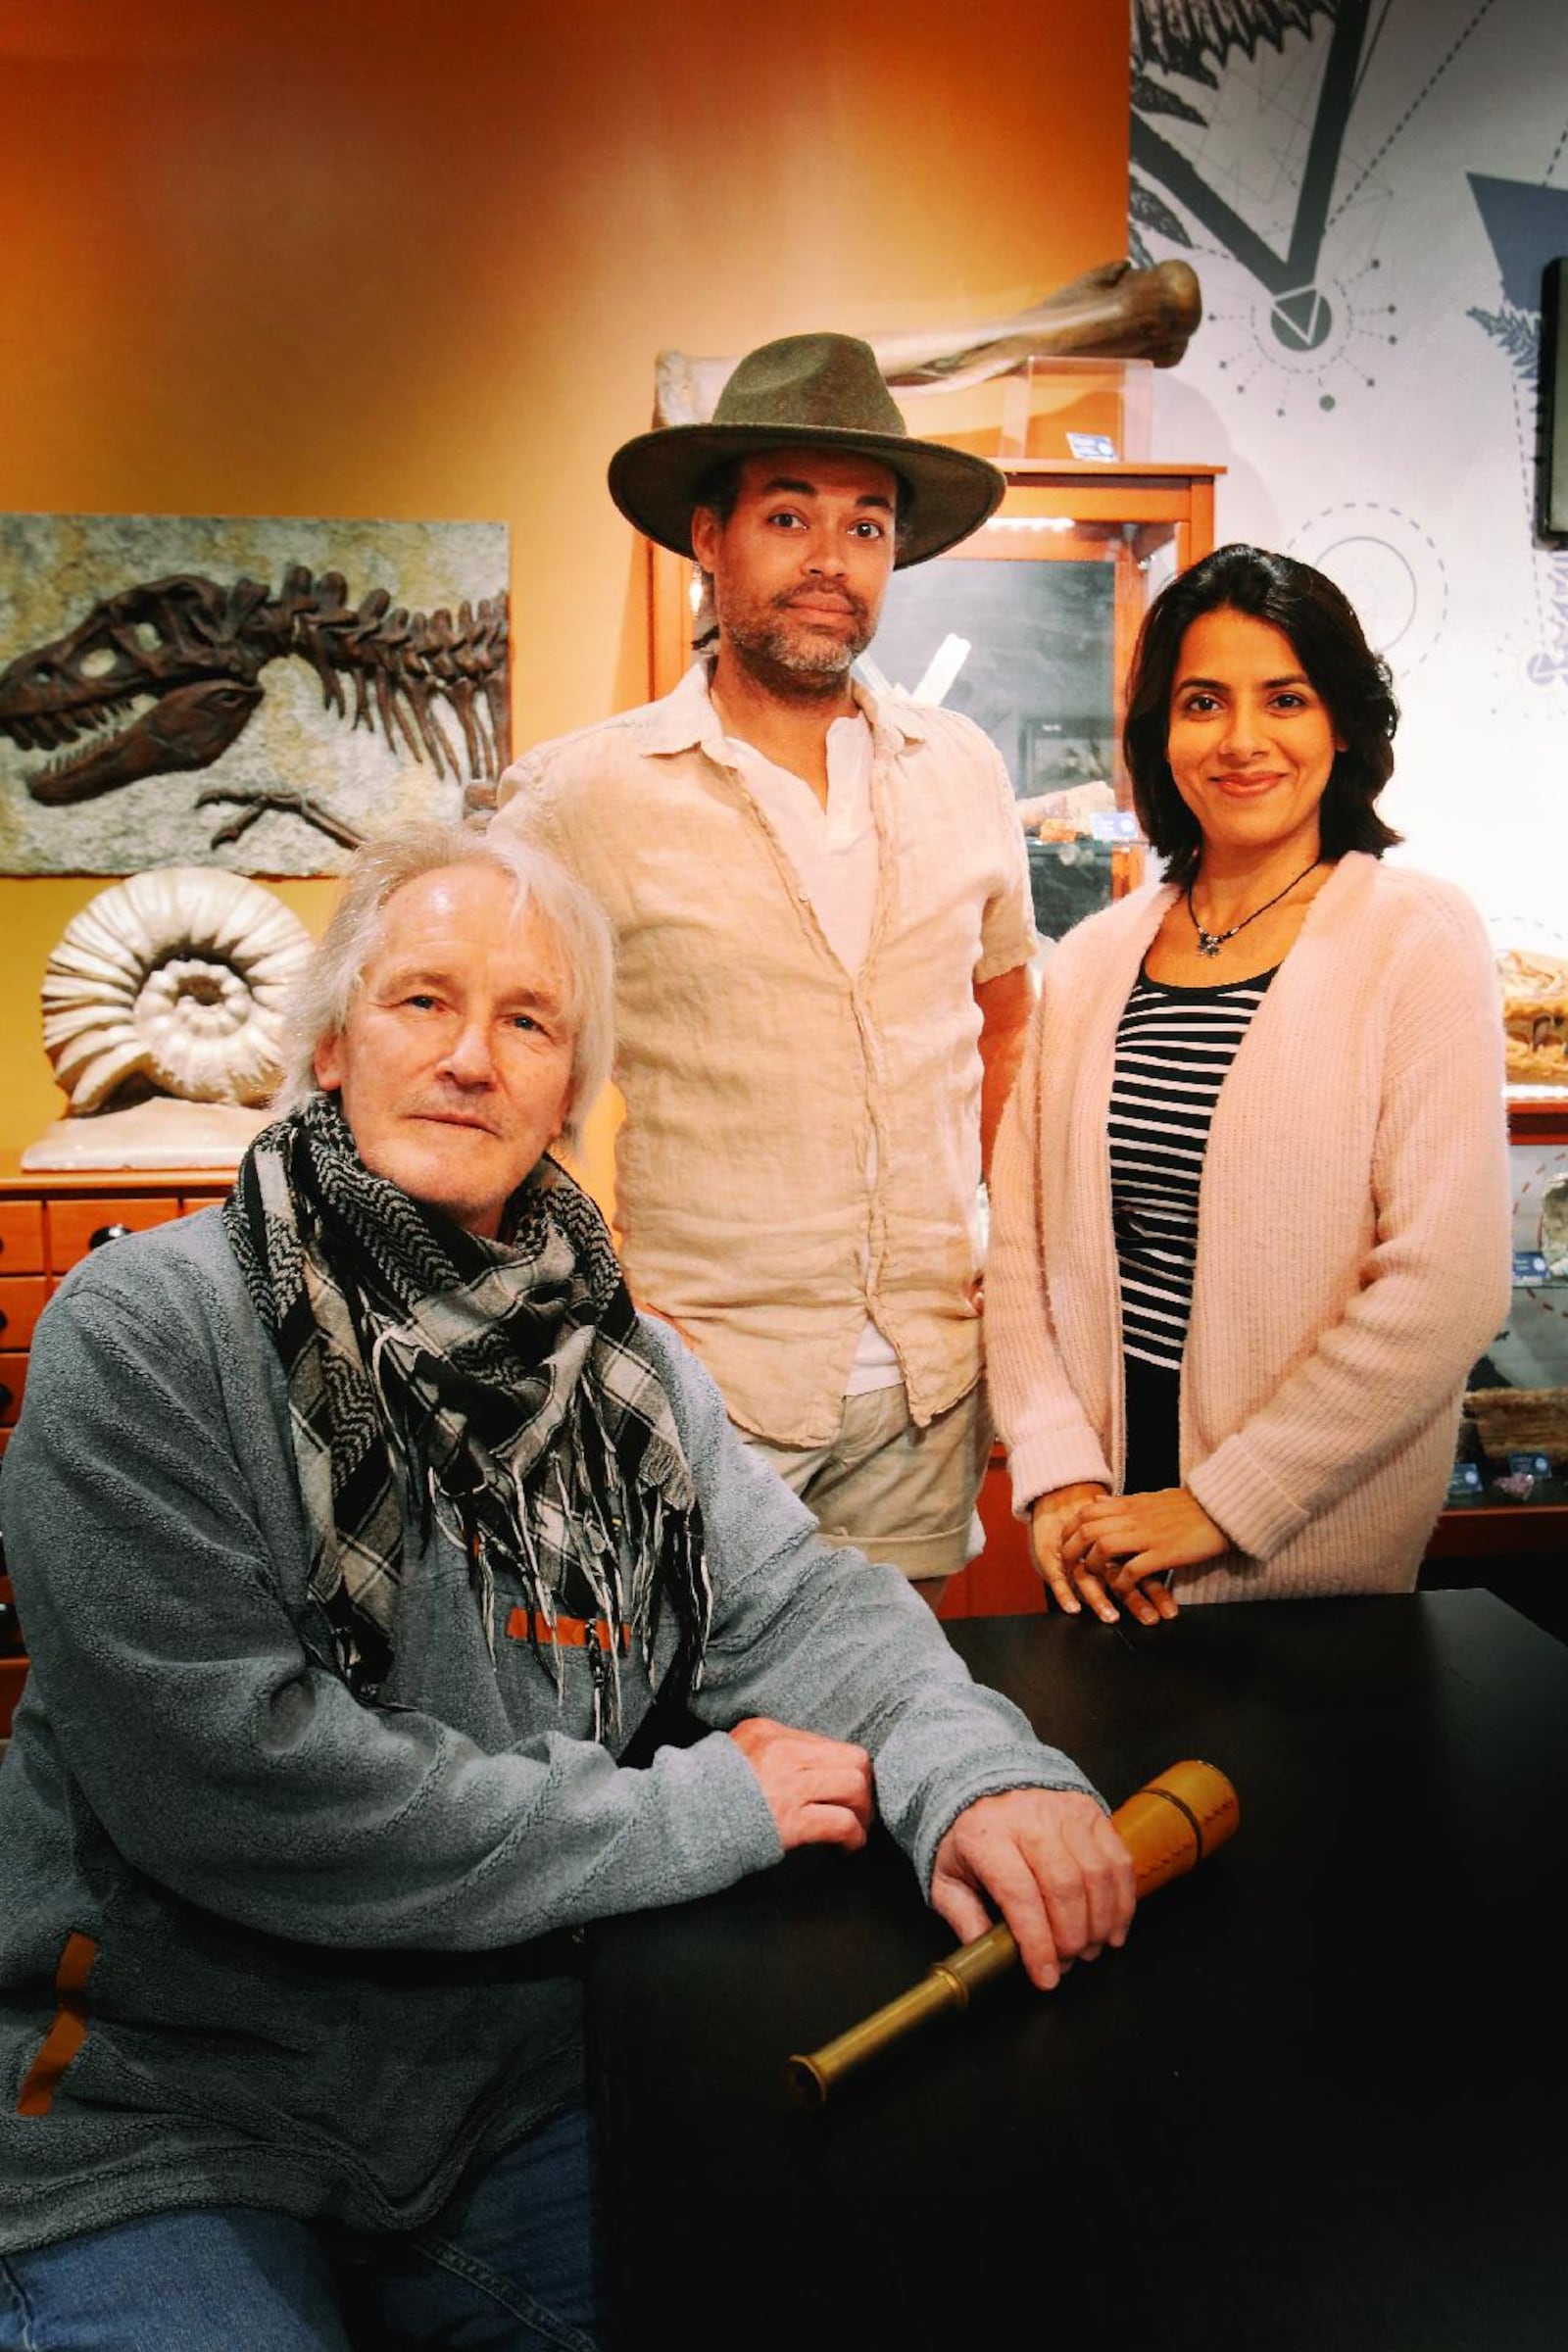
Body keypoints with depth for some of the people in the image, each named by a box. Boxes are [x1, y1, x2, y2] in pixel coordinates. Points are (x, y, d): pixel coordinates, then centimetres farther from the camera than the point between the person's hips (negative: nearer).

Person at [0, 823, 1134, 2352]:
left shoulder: (616, 1362, 5)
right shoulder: (146, 1331, -15)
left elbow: (796, 1598, 2)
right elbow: (223, 1775, -23)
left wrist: (975, 1773, -20)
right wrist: (685, 1814, -19)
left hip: (513, 2077, 6)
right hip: (152, 2107, -5)